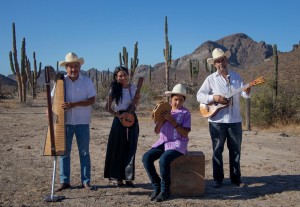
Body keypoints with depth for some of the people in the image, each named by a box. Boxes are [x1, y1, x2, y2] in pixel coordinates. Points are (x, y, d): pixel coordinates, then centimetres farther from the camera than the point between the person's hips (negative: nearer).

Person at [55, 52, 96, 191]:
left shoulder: (87, 81, -2)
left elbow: (92, 100, -9)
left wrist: (74, 104, -20)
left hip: (82, 122, -1)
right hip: (65, 122, 1)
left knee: (84, 152, 6)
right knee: (64, 151, 7)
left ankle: (86, 181, 14)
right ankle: (64, 181, 16)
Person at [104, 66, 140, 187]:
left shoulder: (133, 87, 6)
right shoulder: (114, 89, -5)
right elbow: (108, 107, -5)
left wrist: (137, 100, -3)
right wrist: (118, 115, -17)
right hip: (119, 119, -3)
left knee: (130, 149, 4)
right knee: (118, 148, 3)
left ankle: (128, 177, 12)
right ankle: (115, 177, 12)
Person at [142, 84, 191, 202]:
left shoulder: (185, 113, -2)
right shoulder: (165, 110, 11)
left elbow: (185, 134, -12)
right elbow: (156, 131, 8)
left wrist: (172, 120, -16)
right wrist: (162, 119, -10)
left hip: (177, 144, -5)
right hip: (163, 142, 5)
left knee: (164, 159, -33)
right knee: (146, 157, -19)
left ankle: (165, 190, -13)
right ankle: (156, 186, -6)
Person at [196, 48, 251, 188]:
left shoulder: (236, 76, 9)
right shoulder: (211, 78, 1)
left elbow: (244, 94, 2)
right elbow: (199, 95, -2)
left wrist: (247, 90, -21)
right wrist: (214, 98, -16)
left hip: (235, 120, 3)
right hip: (217, 120, -2)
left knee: (235, 150, 8)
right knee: (217, 150, 3)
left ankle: (236, 178, 19)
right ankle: (218, 179, 13)